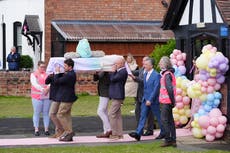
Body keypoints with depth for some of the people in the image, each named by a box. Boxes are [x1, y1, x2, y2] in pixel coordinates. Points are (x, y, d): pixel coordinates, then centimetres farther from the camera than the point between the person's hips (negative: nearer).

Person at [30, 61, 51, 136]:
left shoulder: (47, 74, 12)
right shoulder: (33, 74, 3)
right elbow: (35, 84, -11)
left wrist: (48, 88, -22)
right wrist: (43, 90, -24)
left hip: (47, 96, 3)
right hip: (37, 96, -3)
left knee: (46, 113, 3)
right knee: (36, 113, -2)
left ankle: (46, 129, 5)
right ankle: (36, 130, 2)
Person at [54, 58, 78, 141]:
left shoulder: (69, 75, -22)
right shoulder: (71, 74, 12)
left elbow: (57, 81, -20)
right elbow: (62, 80, 15)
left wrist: (57, 72, -7)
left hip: (66, 99, -10)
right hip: (68, 98, 10)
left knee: (60, 115, -6)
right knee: (67, 116, 12)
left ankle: (69, 132, -6)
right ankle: (68, 135, 13)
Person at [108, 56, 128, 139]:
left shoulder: (123, 71, -17)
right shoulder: (120, 71, 15)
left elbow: (113, 79, -20)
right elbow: (112, 79, 15)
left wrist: (113, 71, -8)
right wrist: (114, 71, 6)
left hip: (117, 96, -11)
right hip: (116, 96, 11)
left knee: (111, 114, -9)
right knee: (117, 115, 12)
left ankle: (114, 134, -7)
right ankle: (119, 134, 15)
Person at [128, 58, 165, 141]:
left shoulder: (156, 75, -14)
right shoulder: (145, 74, 10)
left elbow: (156, 89, -18)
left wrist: (150, 100, -20)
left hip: (153, 100, -7)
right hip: (145, 100, 7)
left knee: (158, 116, 6)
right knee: (142, 116, -1)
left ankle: (163, 133, 22)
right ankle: (138, 133, -7)